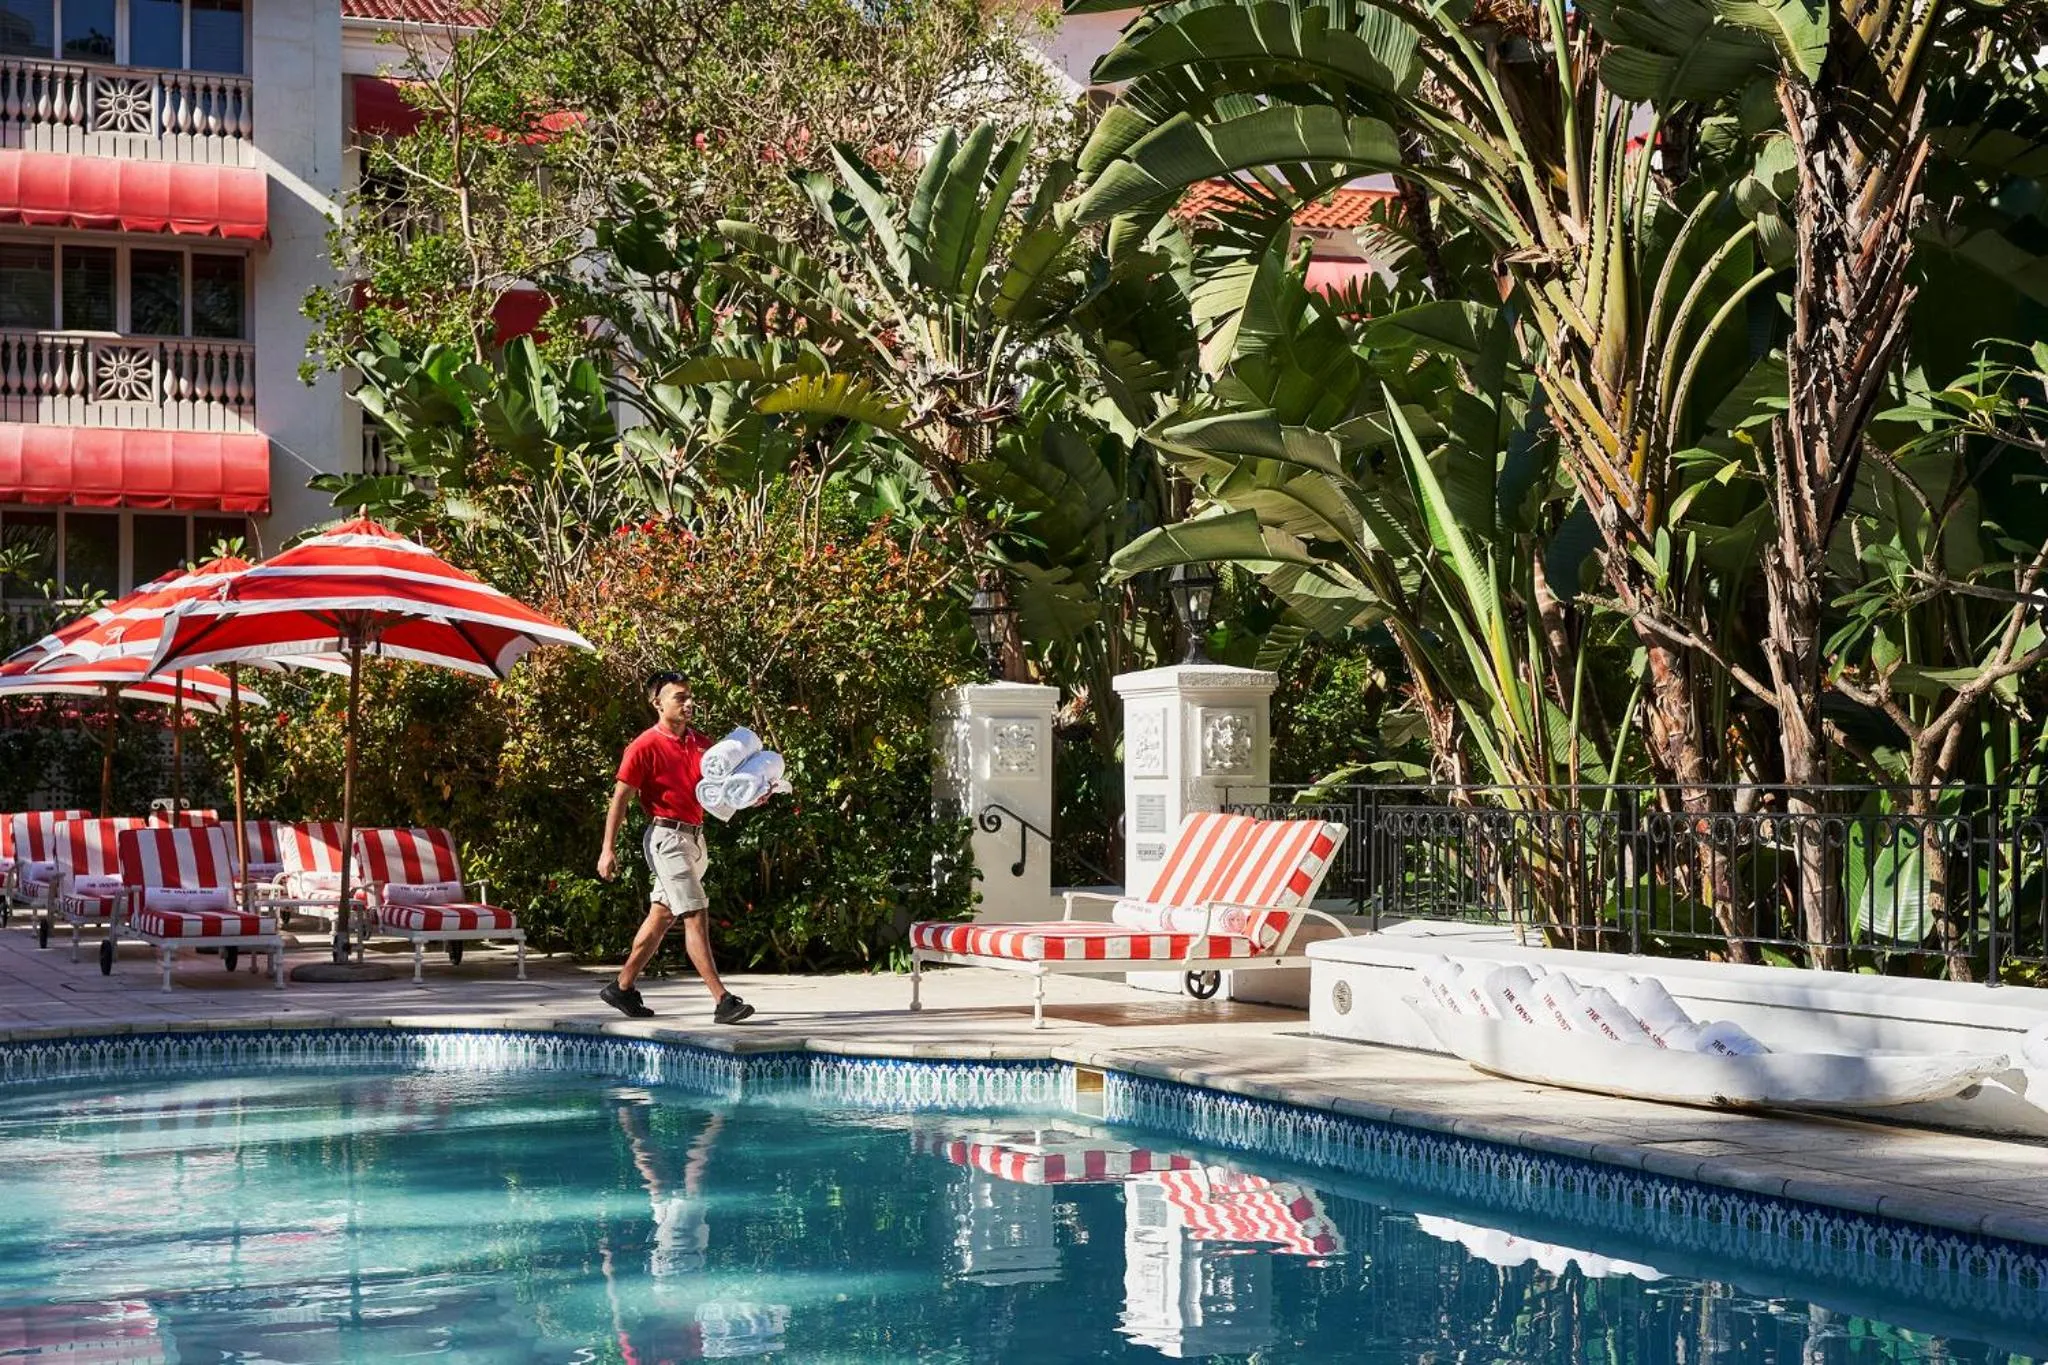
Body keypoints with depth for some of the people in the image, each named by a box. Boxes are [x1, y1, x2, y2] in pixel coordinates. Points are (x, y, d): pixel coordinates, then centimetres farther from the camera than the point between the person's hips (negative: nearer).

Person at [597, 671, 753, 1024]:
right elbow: (619, 798, -8)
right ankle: (722, 1000, -16)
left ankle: (623, 988, 26)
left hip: (693, 836, 8)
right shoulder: (645, 746, -9)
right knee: (695, 916, -13)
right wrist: (608, 849, -12)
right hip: (667, 836, -8)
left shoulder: (699, 743, 11)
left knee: (662, 915, 14)